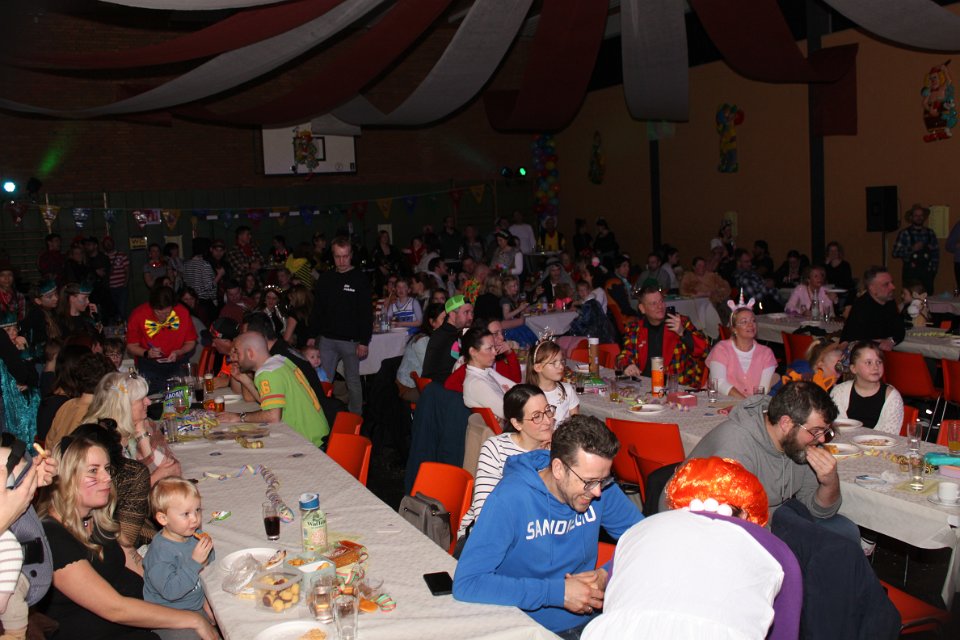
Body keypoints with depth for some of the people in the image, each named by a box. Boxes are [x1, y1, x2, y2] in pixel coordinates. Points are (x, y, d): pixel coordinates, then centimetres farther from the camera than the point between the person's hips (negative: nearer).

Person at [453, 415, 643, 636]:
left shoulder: (600, 487, -6)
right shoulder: (510, 499, -21)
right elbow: (465, 584, -27)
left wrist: (608, 574, -12)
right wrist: (557, 592, -26)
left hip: (585, 620, 3)